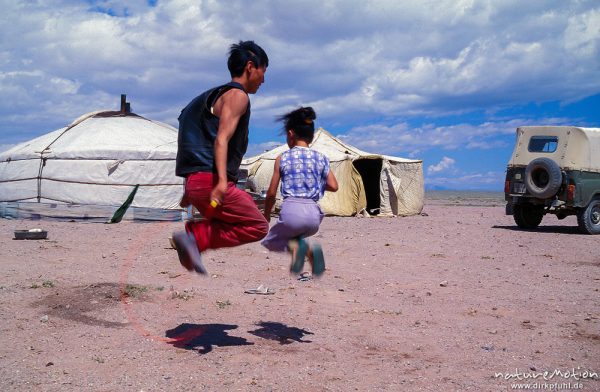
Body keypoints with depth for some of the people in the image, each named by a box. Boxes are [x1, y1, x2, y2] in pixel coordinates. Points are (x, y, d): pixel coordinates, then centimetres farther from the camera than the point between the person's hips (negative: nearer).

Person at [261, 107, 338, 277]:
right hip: (313, 213, 4)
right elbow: (334, 186, 5)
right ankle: (310, 250, 2)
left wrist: (266, 216, 19)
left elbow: (271, 193, 4)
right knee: (296, 235, 36)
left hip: (291, 210, -4)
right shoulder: (321, 158, 9)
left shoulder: (282, 158, 3)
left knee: (268, 241, 24)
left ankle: (295, 247, -10)